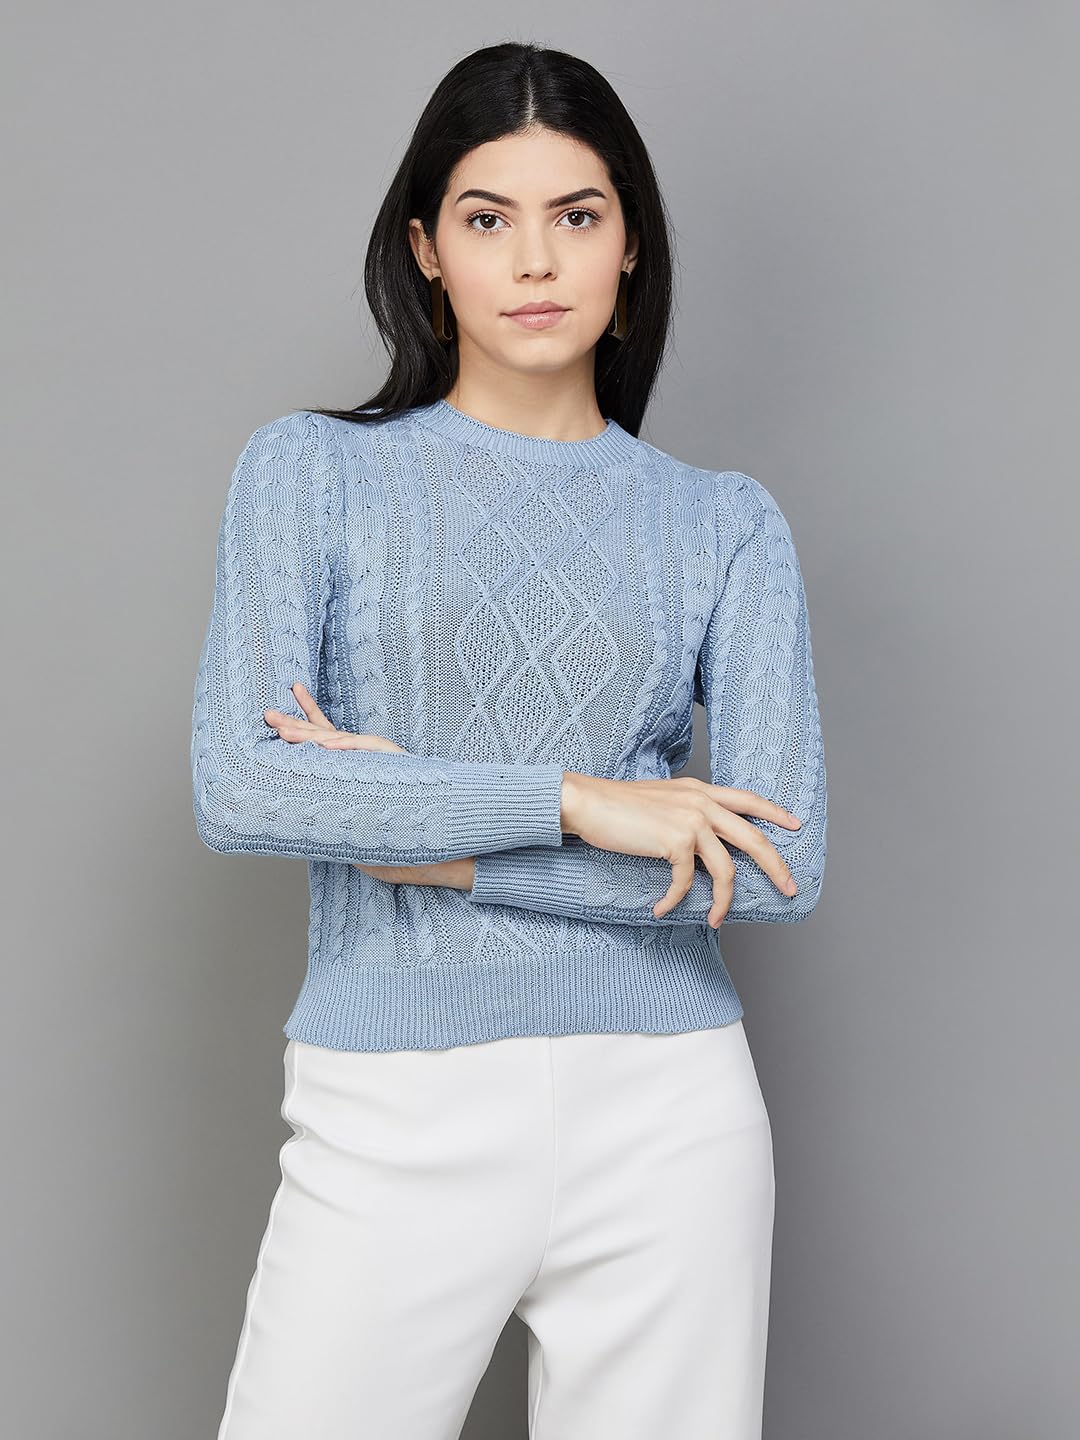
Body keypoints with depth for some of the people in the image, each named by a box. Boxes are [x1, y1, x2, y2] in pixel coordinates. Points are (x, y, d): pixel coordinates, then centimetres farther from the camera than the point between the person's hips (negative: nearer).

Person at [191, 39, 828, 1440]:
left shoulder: (725, 522, 6)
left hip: (664, 1116, 2)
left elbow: (785, 865, -4)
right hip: (394, 1122, -1)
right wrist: (576, 798, -14)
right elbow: (236, 789, -10)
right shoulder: (314, 469, 3)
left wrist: (434, 841, -9)